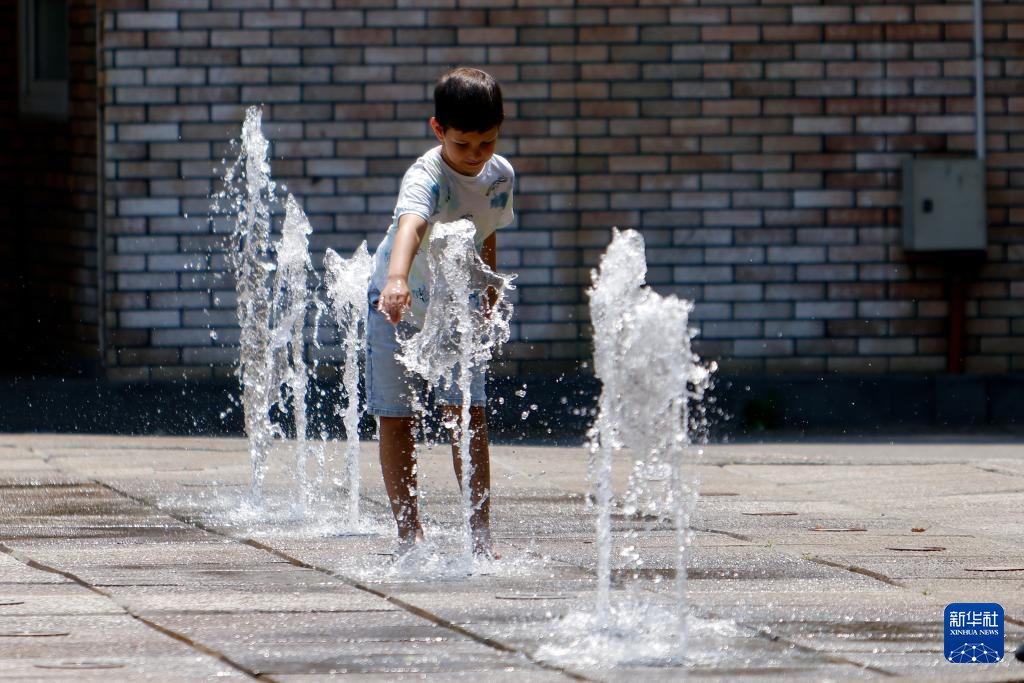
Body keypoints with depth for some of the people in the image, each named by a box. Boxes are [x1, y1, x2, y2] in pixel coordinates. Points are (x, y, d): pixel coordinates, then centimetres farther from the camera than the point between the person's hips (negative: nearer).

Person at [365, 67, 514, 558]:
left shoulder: (500, 176, -8)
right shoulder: (426, 179, -30)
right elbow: (410, 225, -52)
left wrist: (488, 304, 14)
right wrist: (397, 280, -71)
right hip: (398, 307, -4)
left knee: (469, 412, -7)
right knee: (396, 419, 0)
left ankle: (479, 530, -6)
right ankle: (409, 531, 8)